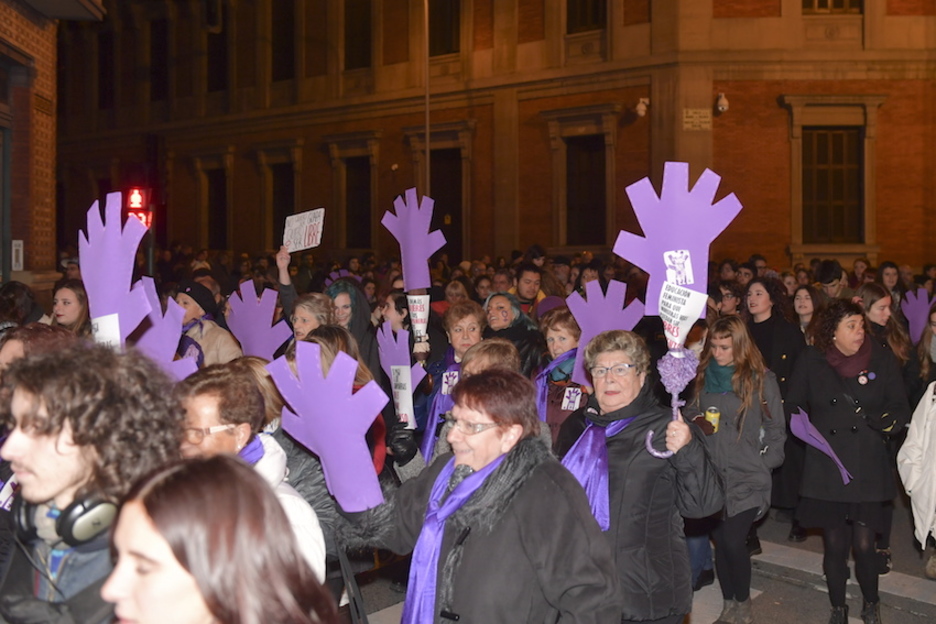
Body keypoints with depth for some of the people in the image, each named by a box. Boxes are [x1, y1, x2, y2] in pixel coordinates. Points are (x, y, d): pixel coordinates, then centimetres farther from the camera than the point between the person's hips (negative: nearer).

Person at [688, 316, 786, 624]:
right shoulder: (703, 377, 7)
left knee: (733, 540, -10)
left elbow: (775, 428, 1)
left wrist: (764, 463, -5)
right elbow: (691, 415, 16)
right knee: (721, 541, 9)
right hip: (712, 475, 4)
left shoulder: (761, 379, -4)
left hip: (747, 478, -4)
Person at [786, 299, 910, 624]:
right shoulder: (811, 361, 0)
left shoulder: (881, 359, 0)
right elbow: (793, 407, 7)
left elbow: (901, 408, 4)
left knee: (864, 545, -1)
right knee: (834, 545, 7)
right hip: (825, 467, 0)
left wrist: (890, 421, -17)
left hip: (868, 468, 0)